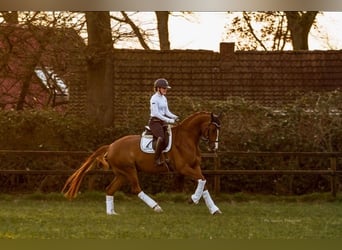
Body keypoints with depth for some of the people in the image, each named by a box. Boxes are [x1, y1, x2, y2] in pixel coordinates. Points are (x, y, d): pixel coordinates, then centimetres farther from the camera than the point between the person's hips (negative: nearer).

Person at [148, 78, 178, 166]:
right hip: (154, 121, -9)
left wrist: (174, 117, -5)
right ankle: (157, 159, -23)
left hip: (163, 122, 9)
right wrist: (169, 120, -23)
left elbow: (166, 111, 15)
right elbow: (156, 113, -19)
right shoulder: (154, 98, -13)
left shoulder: (164, 98, 13)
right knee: (162, 138, -30)